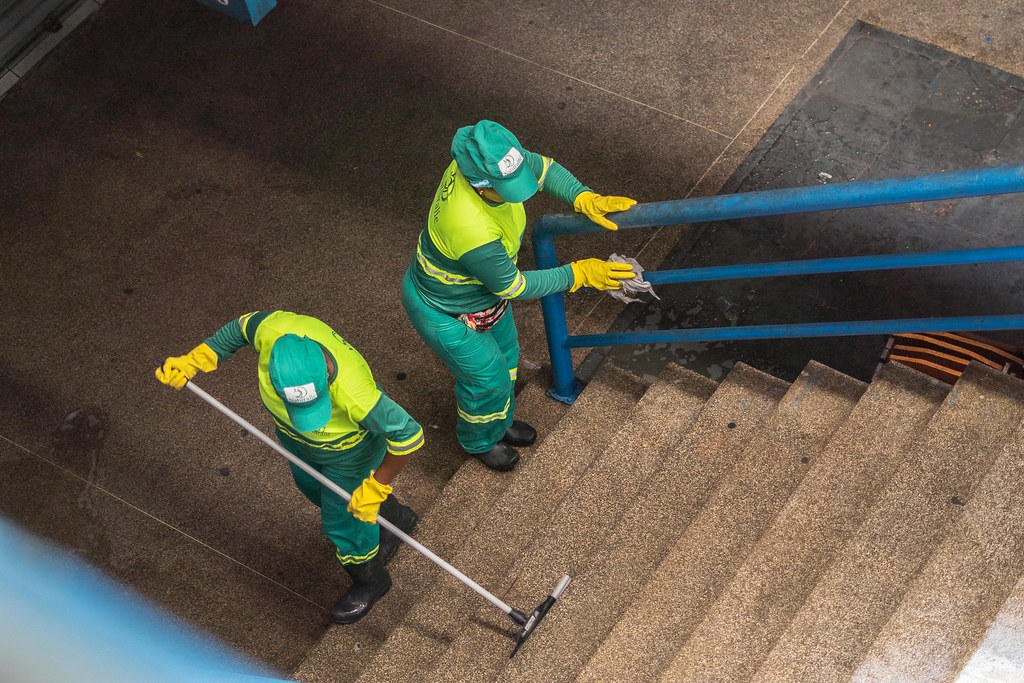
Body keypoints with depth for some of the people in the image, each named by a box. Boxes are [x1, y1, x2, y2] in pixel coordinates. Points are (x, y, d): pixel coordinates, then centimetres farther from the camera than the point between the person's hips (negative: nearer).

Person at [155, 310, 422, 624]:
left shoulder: (353, 394, -49)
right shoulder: (273, 329, -40)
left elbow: (408, 433, -36)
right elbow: (239, 329, -15)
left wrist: (376, 486, -26)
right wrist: (191, 362, -13)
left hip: (347, 450, -6)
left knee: (342, 522, 14)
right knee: (312, 486, 31)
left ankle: (370, 581, 49)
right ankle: (394, 518, 59)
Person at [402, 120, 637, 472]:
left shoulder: (486, 158, -26)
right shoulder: (472, 230, -46)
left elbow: (544, 167, -8)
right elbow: (512, 286, -30)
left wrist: (586, 199, -24)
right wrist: (579, 274, -24)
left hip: (480, 287, 8)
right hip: (445, 311, -8)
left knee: (505, 353, 28)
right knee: (487, 376, 15)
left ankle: (500, 420, 58)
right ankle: (479, 440, 49)